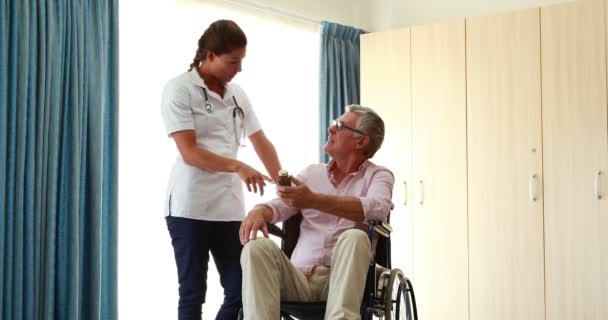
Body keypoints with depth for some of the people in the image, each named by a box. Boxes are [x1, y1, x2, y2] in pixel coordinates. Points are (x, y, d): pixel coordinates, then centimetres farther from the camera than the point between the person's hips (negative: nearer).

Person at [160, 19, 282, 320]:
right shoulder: (179, 89, -6)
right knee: (193, 294, 1)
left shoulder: (237, 94, 13)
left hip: (230, 206, 6)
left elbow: (262, 143, 12)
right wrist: (237, 166, -27)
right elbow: (189, 152, -15)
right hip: (190, 207, -6)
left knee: (241, 291, 2)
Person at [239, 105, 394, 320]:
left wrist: (314, 200, -28)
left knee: (354, 237, -32)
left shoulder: (378, 176, 7)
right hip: (300, 276, 3)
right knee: (257, 247, -22)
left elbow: (377, 209, -16)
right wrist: (259, 211, -17)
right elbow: (279, 205, 10)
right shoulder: (312, 172, 20)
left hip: (343, 278, -3)